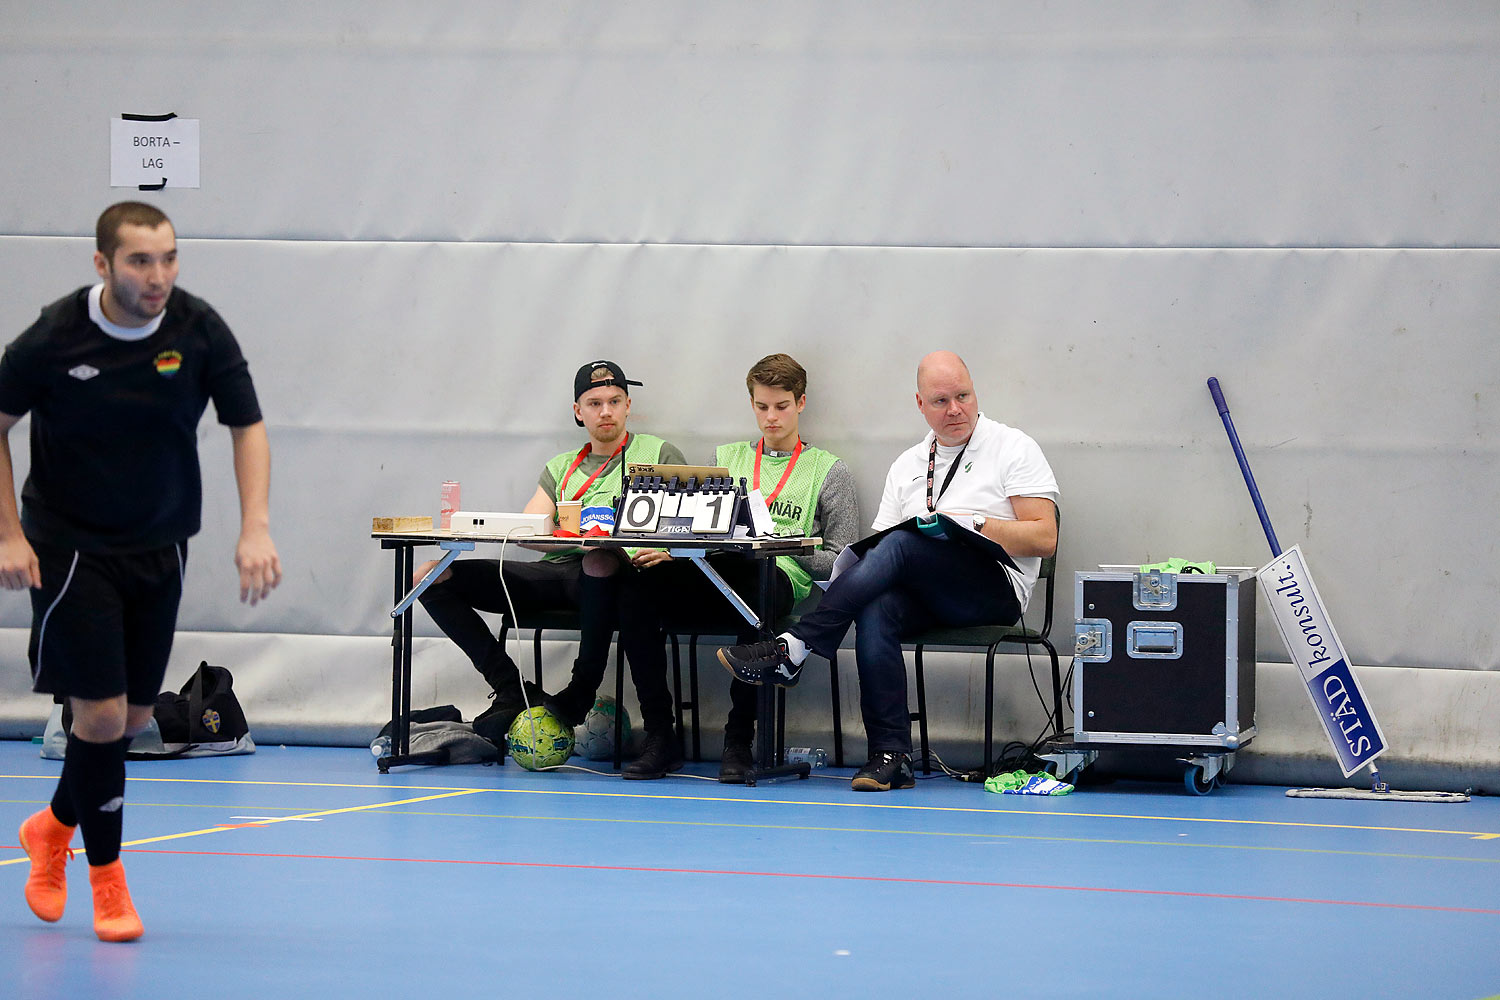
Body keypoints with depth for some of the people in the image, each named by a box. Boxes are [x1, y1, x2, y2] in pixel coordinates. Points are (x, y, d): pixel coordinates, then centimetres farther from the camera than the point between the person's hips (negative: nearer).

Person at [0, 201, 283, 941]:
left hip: (159, 549, 4)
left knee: (133, 716, 11)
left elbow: (247, 428, -4)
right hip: (69, 548, -4)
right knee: (102, 714, -10)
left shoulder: (200, 331, -11)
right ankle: (106, 880, 7)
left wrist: (255, 531, -17)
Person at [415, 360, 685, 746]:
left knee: (601, 560, -45)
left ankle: (579, 696, -27)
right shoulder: (561, 468, 25)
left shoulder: (659, 454, 14)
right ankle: (512, 692, -15)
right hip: (555, 569, 4)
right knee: (430, 577, -12)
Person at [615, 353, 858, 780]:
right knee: (640, 588, -28)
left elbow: (839, 561, 8)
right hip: (713, 574, 3)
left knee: (755, 579, -42)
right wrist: (670, 549, -1)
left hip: (779, 576, -3)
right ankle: (660, 737, -23)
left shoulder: (829, 470, 16)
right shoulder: (726, 458, 28)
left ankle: (739, 739, -31)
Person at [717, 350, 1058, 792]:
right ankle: (890, 757, -35)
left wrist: (975, 524, -12)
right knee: (875, 610, -33)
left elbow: (1044, 538, -1)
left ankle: (792, 650, -36)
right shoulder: (907, 465, 23)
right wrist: (856, 562, -7)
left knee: (903, 543, -31)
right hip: (922, 597, 4)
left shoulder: (1013, 449, 8)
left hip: (994, 589, -4)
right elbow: (881, 537, 16)